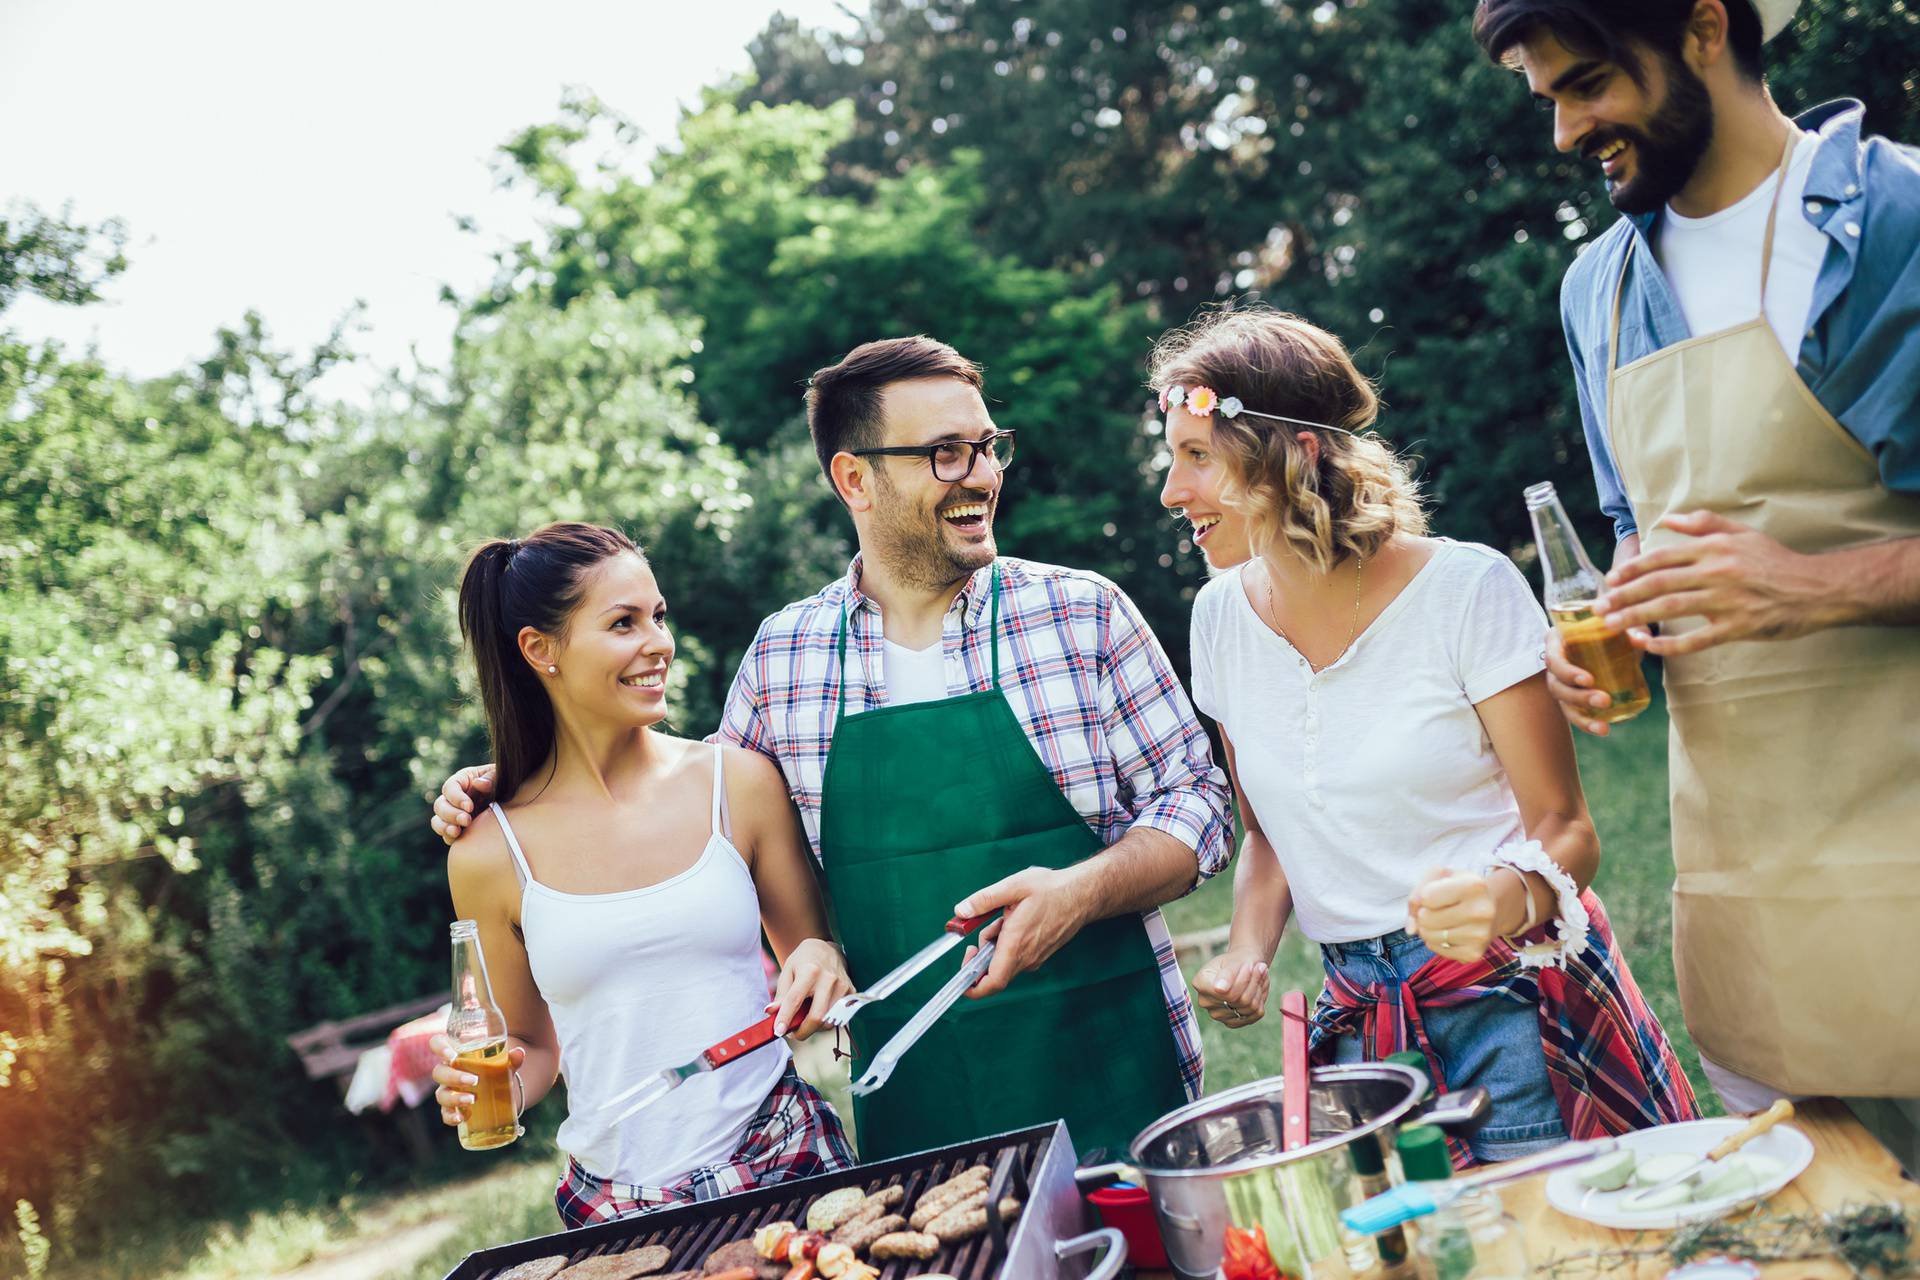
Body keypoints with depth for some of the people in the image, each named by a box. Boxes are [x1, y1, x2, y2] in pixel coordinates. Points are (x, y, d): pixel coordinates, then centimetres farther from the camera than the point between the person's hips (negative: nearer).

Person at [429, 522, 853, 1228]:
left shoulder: (741, 781, -3)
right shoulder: (489, 855, -2)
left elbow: (813, 949, 9)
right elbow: (532, 1048, 11)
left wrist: (821, 961, -12)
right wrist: (478, 1089, -9)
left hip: (782, 1158, 0)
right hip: (613, 1206, 0)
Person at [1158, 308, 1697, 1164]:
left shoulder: (1468, 589, -12)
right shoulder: (1224, 616, 3)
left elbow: (1565, 828, -10)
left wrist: (1505, 899, -31)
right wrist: (1249, 951, -3)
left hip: (1516, 1000, -4)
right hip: (1361, 1021, 4)